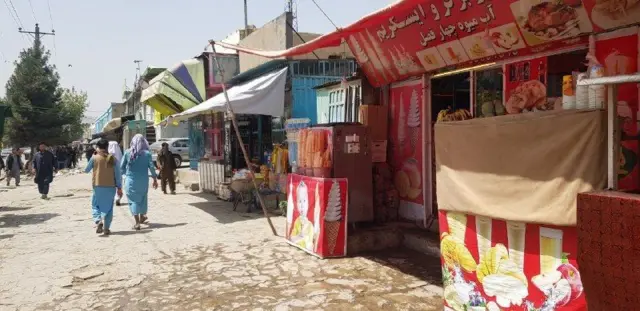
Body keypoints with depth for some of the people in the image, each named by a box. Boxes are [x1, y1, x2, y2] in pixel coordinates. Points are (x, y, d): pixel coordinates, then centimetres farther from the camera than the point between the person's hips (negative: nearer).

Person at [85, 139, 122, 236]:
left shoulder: (94, 158, -5)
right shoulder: (113, 159, -1)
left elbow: (86, 170, 9)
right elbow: (118, 174, -1)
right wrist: (119, 187, 6)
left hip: (98, 186, -1)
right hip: (111, 186, 1)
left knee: (95, 205, 13)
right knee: (108, 208, 10)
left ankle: (98, 221, -11)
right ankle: (106, 228, 11)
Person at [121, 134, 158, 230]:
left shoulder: (127, 153, -4)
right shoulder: (147, 153, -5)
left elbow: (122, 167, 0)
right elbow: (151, 167, -6)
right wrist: (155, 179, 3)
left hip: (131, 180, -1)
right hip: (143, 180, 1)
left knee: (133, 200, 3)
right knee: (143, 198, 20)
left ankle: (137, 223, -3)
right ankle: (142, 217, 37)